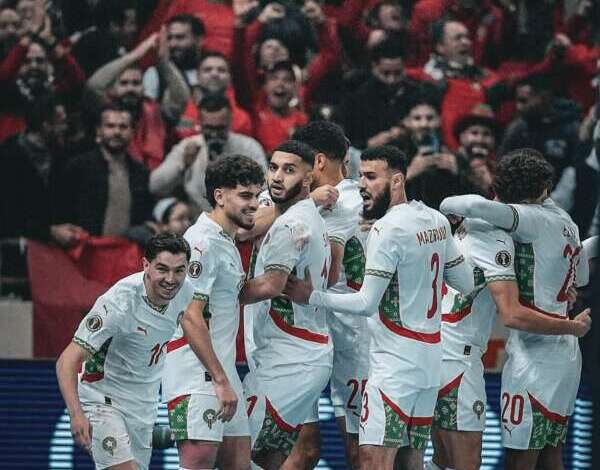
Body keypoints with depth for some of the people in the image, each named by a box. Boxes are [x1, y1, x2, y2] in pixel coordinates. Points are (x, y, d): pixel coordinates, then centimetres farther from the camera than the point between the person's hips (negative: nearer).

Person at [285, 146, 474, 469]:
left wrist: (311, 297, -8)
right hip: (431, 359, 9)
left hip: (394, 364, -9)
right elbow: (466, 284, 17)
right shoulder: (438, 221, 9)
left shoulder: (387, 229, -15)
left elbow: (366, 303, -16)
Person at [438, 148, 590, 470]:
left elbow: (478, 206, -30)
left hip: (535, 356, -9)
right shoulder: (565, 221, 12)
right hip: (566, 355, 9)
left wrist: (449, 207, -9)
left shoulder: (535, 219, -14)